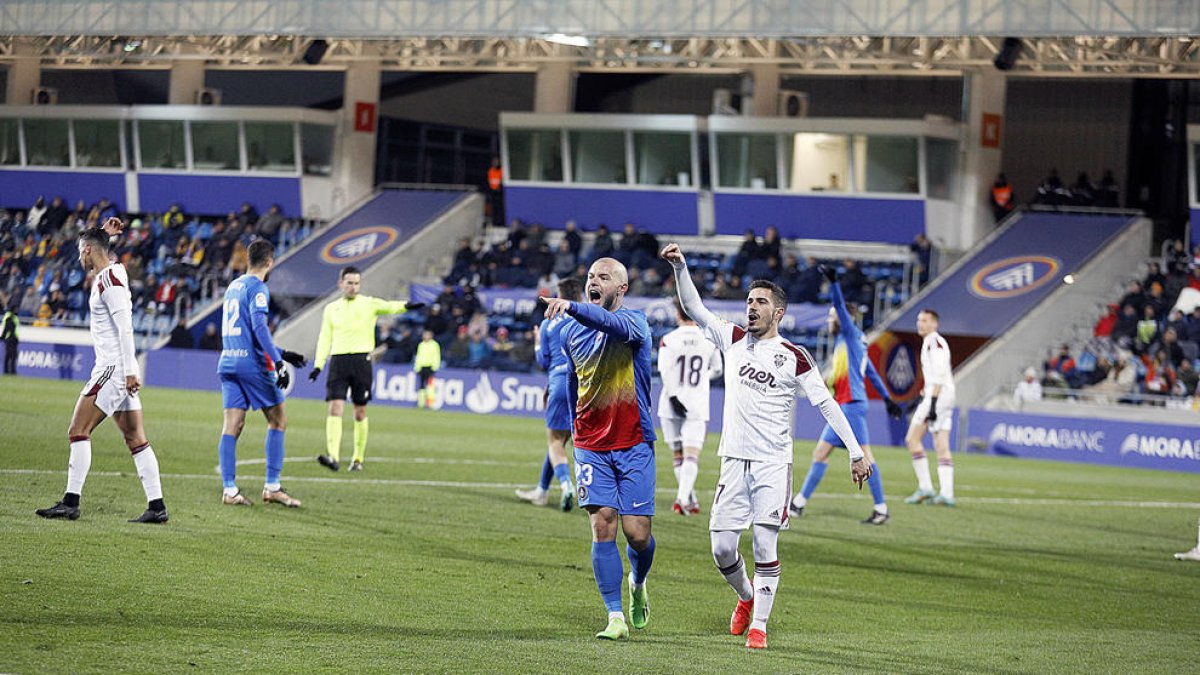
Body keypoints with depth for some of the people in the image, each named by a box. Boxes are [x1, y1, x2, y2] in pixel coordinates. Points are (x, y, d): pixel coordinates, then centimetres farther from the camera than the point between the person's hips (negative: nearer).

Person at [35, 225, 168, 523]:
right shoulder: (106, 277, 15)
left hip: (113, 367, -10)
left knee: (78, 431, -9)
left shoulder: (109, 280, -14)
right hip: (120, 372, 10)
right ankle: (156, 506, 4)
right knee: (136, 440, 6)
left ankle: (70, 502, -12)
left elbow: (125, 327, -21)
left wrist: (129, 372, -23)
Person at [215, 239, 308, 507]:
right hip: (252, 363, -7)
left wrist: (281, 353, 32)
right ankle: (272, 487, 1)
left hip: (228, 362, 7)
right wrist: (278, 363, -24)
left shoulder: (233, 286, 19)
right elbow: (259, 326, -20)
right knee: (278, 420, 4)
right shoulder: (257, 287, -7)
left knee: (232, 425, 2)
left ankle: (229, 490, -3)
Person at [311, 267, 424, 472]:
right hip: (338, 361, 1)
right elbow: (325, 339, 13)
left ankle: (358, 459, 14)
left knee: (360, 412, 4)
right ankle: (333, 457, -20)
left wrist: (405, 306, -35)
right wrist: (318, 365, 3)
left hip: (361, 360, -1)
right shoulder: (331, 309, 13)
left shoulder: (369, 304, 5)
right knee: (335, 407, -12)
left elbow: (389, 307, -13)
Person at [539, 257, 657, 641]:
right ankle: (615, 617, -7)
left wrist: (571, 307, -48)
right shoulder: (571, 333, 8)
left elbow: (614, 325, -34)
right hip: (591, 447, 3)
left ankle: (638, 585, 31)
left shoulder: (633, 322, -8)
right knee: (602, 525, -10)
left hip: (634, 444, -3)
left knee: (637, 533, -3)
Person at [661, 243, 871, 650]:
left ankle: (758, 625, -1)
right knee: (722, 547, 0)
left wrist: (855, 453, -3)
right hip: (734, 460, 3)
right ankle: (746, 597, 28)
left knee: (765, 545, -10)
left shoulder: (794, 357, -1)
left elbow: (826, 404, 0)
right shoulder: (733, 340, 9)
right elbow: (694, 308, 7)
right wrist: (679, 267, -7)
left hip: (773, 463, -3)